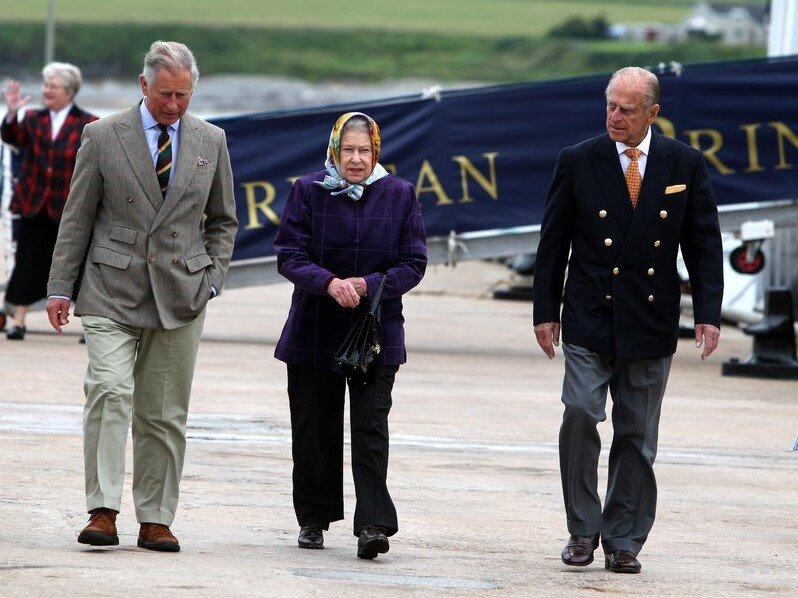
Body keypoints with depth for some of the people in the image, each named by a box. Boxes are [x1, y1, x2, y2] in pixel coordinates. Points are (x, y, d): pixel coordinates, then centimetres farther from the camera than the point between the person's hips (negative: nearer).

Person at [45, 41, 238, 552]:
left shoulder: (211, 141, 9)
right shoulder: (104, 136, 1)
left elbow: (223, 220, 17)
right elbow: (77, 218, 4)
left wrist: (211, 280, 4)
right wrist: (61, 288, 0)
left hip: (180, 295, 2)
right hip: (112, 290, -2)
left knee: (165, 413, 3)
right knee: (111, 391, -18)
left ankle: (156, 520, 9)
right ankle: (104, 510, -19)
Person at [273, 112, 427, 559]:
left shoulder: (400, 195, 2)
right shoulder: (308, 192, 0)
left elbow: (414, 263, 0)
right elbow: (289, 255, -5)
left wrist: (368, 285, -16)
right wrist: (329, 283, -23)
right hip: (315, 332, 1)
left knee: (370, 426, -9)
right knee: (314, 427, 8)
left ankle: (373, 523, -13)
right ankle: (314, 519, 22)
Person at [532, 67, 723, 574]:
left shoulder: (686, 165, 2)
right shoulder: (578, 162, -1)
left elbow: (705, 244, 5)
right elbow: (553, 242, 4)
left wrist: (708, 314, -3)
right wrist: (545, 310, 1)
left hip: (651, 322, 1)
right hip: (589, 320, -1)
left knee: (637, 436, 5)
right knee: (580, 414, -16)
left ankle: (624, 541, 13)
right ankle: (584, 528, -3)